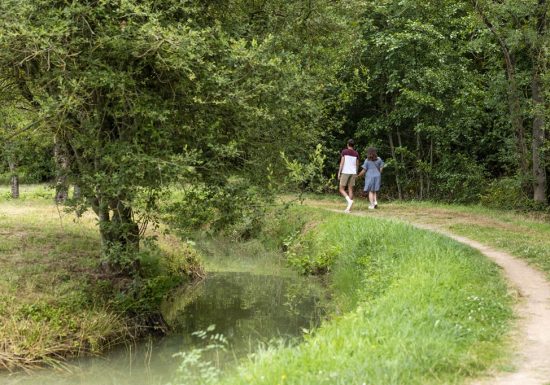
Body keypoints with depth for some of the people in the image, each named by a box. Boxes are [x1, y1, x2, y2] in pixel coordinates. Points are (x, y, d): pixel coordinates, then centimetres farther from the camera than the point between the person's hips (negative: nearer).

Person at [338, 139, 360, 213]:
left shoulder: (344, 151, -6)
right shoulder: (356, 153, 6)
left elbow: (342, 162, -11)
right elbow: (357, 165, 10)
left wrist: (339, 173, -8)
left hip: (345, 172, -4)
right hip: (353, 173, 4)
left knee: (341, 189, 3)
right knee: (350, 190, 5)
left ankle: (349, 200, -22)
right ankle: (348, 208, 0)